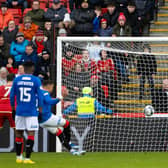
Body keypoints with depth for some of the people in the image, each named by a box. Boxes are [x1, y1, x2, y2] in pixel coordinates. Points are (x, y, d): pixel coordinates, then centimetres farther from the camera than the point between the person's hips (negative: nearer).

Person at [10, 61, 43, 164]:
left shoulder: (17, 80, 4)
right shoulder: (36, 80, -4)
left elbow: (12, 96, 8)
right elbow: (40, 97, -5)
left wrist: (13, 109, 17)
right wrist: (40, 111, 2)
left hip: (19, 111, 3)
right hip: (32, 112, -3)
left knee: (19, 134, 13)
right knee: (31, 134, -3)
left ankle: (18, 157, 19)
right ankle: (27, 158, -9)